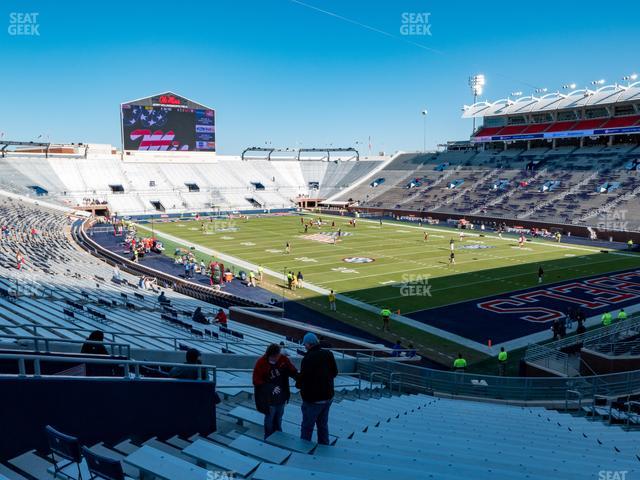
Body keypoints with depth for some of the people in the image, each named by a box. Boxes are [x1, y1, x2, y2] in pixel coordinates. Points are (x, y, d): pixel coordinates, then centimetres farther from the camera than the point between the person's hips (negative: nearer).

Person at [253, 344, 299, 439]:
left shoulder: (283, 359, -11)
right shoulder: (261, 363, -21)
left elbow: (292, 371, -2)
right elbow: (257, 381, -16)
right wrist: (271, 388, -25)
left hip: (281, 396, 4)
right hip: (268, 398, -4)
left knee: (278, 417, 23)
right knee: (270, 418, 13)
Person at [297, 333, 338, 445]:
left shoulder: (307, 359, -23)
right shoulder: (328, 354, -3)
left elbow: (303, 378, -20)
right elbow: (335, 373, 6)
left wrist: (299, 385, 2)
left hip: (313, 399, -6)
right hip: (328, 396, 7)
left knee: (307, 426, 9)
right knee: (323, 424, 22)